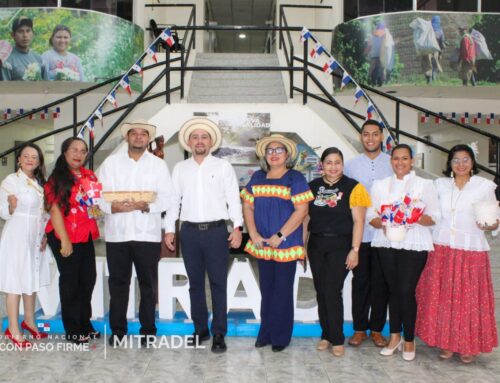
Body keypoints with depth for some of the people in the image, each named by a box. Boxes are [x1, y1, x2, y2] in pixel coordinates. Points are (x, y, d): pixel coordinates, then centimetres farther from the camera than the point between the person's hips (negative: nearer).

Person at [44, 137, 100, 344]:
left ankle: (85, 324, 28)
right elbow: (55, 210, -13)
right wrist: (64, 240, -18)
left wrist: (97, 206, 0)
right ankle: (73, 330, 16)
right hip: (64, 236, -6)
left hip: (86, 235, 6)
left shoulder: (90, 176, 9)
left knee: (88, 279, 12)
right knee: (70, 281, 4)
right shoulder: (57, 178, -8)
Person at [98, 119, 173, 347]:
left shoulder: (158, 165, 8)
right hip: (116, 232, 1)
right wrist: (113, 207, -16)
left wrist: (146, 206, -17)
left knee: (148, 284, 4)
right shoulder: (111, 162, 11)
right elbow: (99, 194, 3)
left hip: (147, 233, -1)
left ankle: (147, 330, 16)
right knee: (118, 283, 6)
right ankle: (117, 330, 18)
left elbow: (167, 198, 0)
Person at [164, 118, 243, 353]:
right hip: (189, 231, 3)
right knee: (195, 283, 10)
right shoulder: (180, 168, 12)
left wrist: (237, 227, -9)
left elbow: (233, 199, 0)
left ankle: (219, 334, 6)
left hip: (216, 230, -3)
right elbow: (174, 200, 10)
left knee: (218, 283, -1)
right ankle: (201, 330, 21)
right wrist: (169, 229, 3)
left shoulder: (223, 166, 4)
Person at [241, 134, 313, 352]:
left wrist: (279, 236, -14)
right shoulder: (257, 178, 10)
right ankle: (265, 334, 23)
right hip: (262, 246, 4)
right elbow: (247, 206, 10)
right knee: (266, 290, 11)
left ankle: (281, 337, 16)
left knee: (282, 291, 3)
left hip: (286, 246, -4)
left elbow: (301, 210, -11)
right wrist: (254, 234, -3)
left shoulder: (295, 178, -4)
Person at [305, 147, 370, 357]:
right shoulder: (312, 187, 8)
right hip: (316, 245, 4)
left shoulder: (352, 187, -4)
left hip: (340, 245, -4)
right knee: (321, 292, 8)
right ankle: (326, 335, 21)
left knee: (332, 291, -8)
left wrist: (355, 249, -11)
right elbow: (306, 218, 12)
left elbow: (358, 221, -6)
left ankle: (337, 339, 6)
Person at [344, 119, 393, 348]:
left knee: (381, 283, 7)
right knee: (360, 281, 7)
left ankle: (377, 329, 20)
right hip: (359, 233, 0)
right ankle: (359, 329, 19)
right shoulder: (351, 165, 6)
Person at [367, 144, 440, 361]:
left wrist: (416, 218, -20)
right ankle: (395, 336, 23)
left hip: (414, 245, -3)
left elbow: (434, 217, 0)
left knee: (407, 291, -5)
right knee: (393, 289, 8)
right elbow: (371, 215, 7)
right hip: (386, 243, 3)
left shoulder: (425, 185, 5)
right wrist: (382, 224, -14)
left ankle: (409, 340, 11)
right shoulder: (380, 185, 12)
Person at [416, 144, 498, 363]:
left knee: (470, 300, 1)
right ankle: (446, 343, 19)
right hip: (442, 250, 3)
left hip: (471, 251, -2)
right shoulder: (440, 184, 9)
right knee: (441, 298, 4)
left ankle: (468, 346, 16)